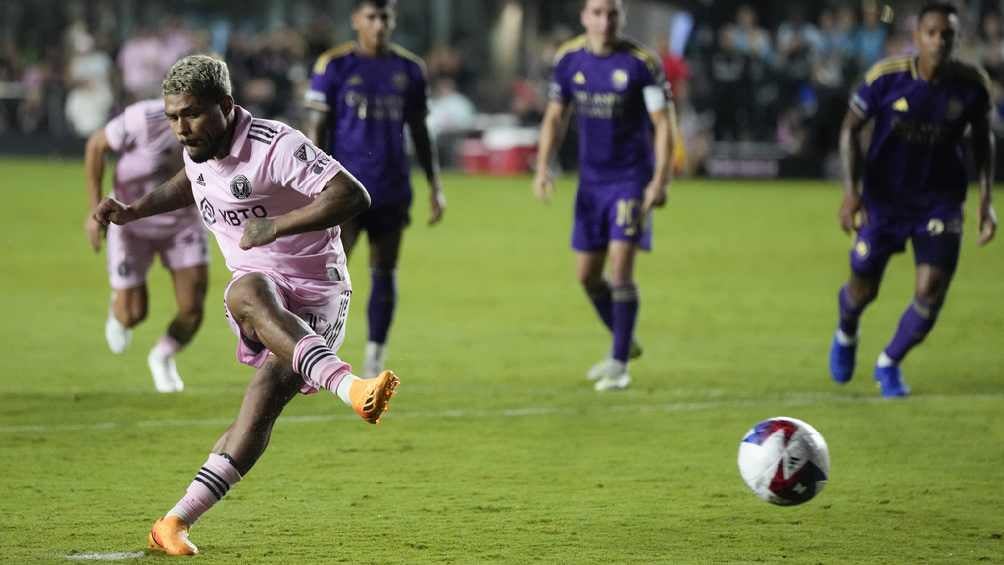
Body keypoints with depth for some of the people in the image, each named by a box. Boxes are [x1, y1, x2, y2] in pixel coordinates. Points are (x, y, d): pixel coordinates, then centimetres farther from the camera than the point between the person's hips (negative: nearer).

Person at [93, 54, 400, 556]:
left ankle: (177, 521, -18)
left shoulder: (277, 147, -20)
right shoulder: (198, 148, 4)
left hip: (315, 294, -4)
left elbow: (353, 196, -31)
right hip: (256, 283, 4)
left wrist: (278, 225, -36)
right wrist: (132, 212, 20)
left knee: (262, 405, -23)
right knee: (249, 295, -36)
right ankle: (349, 387, -57)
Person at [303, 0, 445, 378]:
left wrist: (435, 186, 12)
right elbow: (316, 128, -2)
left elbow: (419, 133, 16)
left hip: (392, 190, 4)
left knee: (384, 272, 5)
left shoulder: (409, 69, 8)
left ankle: (375, 360, 12)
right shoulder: (334, 66, -2)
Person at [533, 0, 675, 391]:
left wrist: (660, 180, -20)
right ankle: (624, 342, 32)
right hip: (590, 180, 5)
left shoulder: (642, 64, -12)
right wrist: (542, 166, 0)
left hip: (631, 180, -5)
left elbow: (662, 124, -12)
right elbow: (555, 116, 11)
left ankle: (619, 364, -3)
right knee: (587, 274, 9)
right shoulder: (569, 59, 1)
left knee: (620, 268, -13)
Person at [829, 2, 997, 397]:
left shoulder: (971, 84, -11)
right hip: (884, 197, -1)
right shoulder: (886, 78, -17)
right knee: (864, 288, 9)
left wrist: (985, 199, 1)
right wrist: (851, 190, -14)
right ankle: (846, 334, 48)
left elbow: (982, 138, 7)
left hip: (940, 201, 1)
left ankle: (889, 364, 16)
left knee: (931, 292, -11)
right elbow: (851, 129, -5)